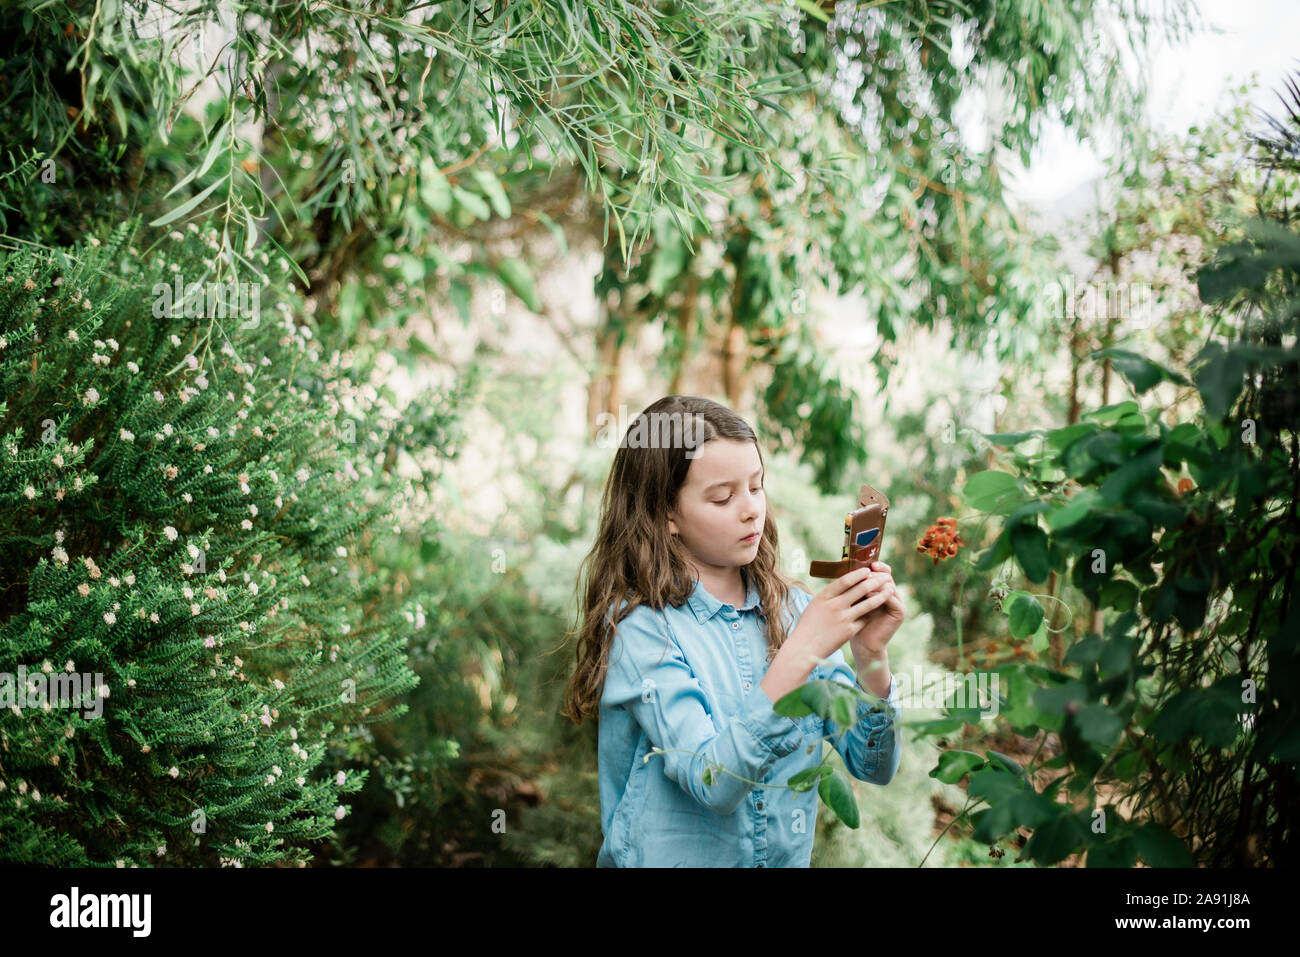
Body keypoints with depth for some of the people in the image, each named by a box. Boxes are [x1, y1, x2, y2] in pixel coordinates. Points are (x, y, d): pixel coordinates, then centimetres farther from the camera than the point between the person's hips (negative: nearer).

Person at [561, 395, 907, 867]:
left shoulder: (790, 609, 1)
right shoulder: (638, 627, -10)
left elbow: (874, 766, 0)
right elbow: (712, 784, -20)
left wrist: (871, 658, -15)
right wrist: (800, 654, -26)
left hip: (789, 856, 2)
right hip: (672, 857, -2)